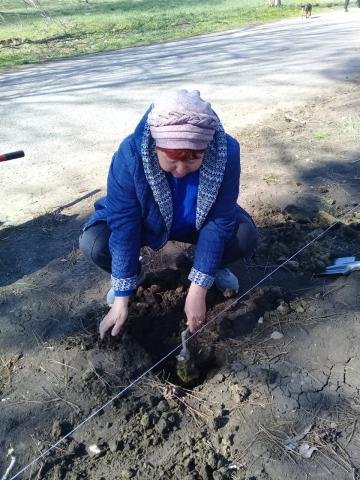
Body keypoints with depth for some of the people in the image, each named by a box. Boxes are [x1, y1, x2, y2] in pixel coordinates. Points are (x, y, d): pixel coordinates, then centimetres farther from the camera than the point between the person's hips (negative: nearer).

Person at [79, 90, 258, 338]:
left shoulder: (226, 152, -32)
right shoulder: (131, 154, -34)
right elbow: (124, 225, -29)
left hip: (198, 223, 1)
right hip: (147, 222, 0)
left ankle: (214, 264, 10)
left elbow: (219, 222, -27)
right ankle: (132, 272, 9)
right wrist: (122, 297, -27)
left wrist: (197, 290, -29)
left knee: (246, 237, -25)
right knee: (94, 243, -26)